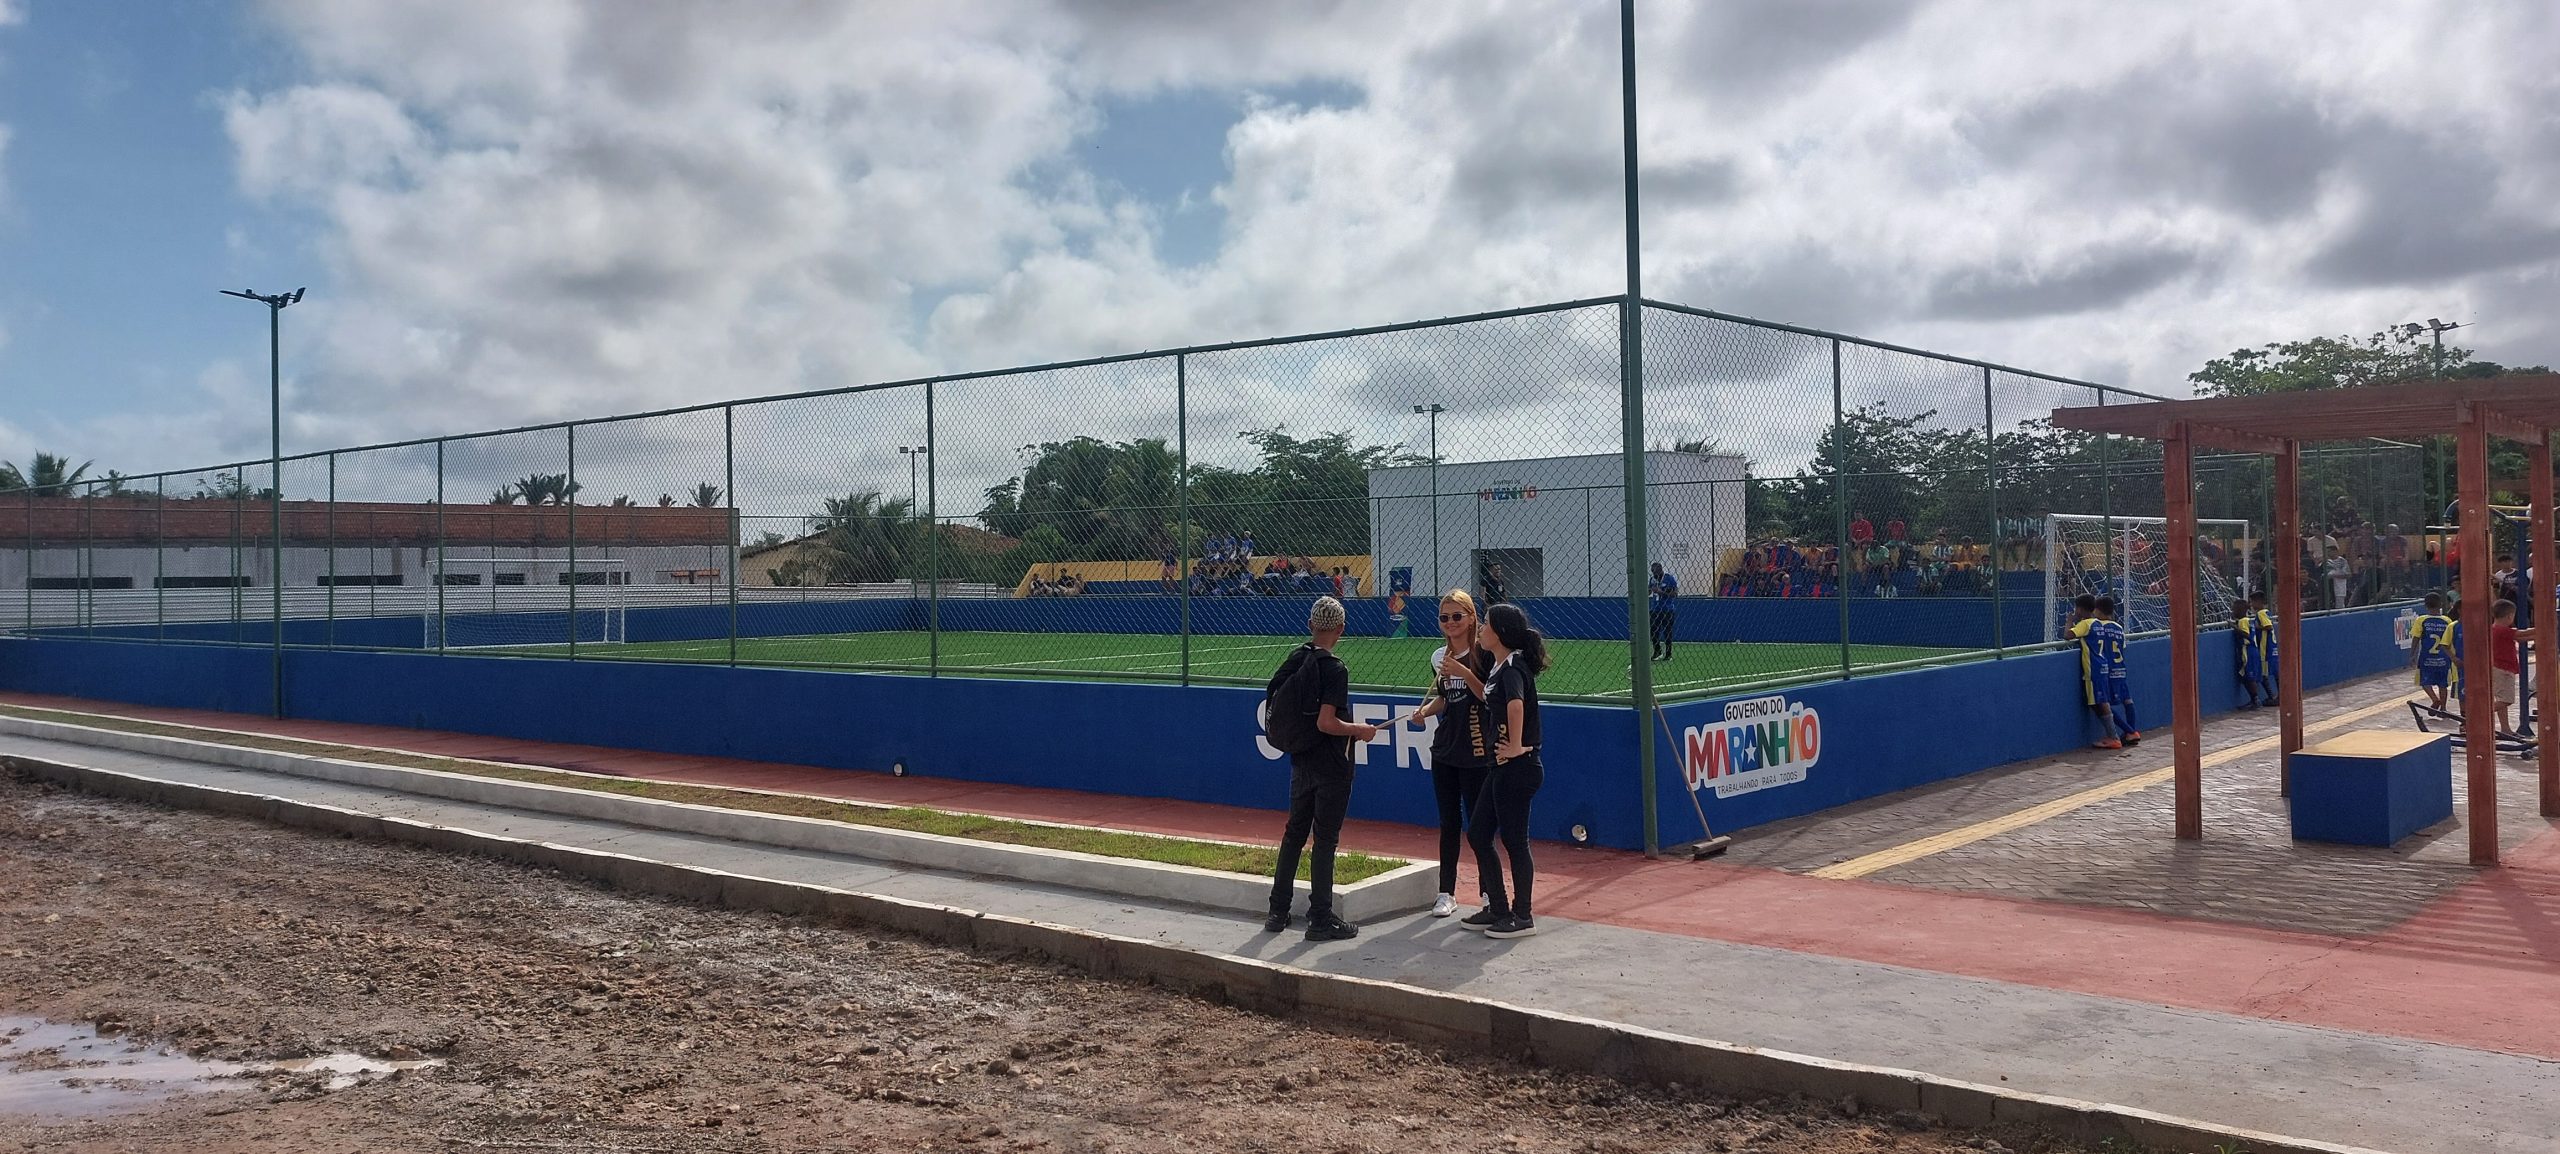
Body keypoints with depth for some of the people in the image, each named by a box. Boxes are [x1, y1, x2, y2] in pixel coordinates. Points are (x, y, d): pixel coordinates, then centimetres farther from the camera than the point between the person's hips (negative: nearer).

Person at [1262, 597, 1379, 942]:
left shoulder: (1293, 659, 3)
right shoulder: (1335, 670, -18)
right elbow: (1326, 723, -24)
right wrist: (1360, 730, -9)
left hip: (1300, 761, 7)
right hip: (1331, 767, -7)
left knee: (1294, 834, 15)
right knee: (1325, 839, 0)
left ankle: (1278, 912, 21)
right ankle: (1321, 919, 6)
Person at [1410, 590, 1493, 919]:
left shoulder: (1484, 654, -10)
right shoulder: (1439, 657, 8)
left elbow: (1490, 698, -13)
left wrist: (1465, 674, -23)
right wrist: (1425, 710, 1)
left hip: (1476, 753, -6)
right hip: (1444, 751, 6)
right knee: (1449, 822, 10)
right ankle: (1447, 893, 17)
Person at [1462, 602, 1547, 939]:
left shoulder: (1512, 668, -18)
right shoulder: (1500, 666, 11)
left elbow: (1516, 703, -38)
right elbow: (1487, 698, 29)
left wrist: (1515, 747, -30)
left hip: (1518, 768, -10)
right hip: (1502, 766, 10)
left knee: (1514, 840, 0)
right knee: (1478, 834, 15)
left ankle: (1522, 917, 13)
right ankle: (1498, 908, 24)